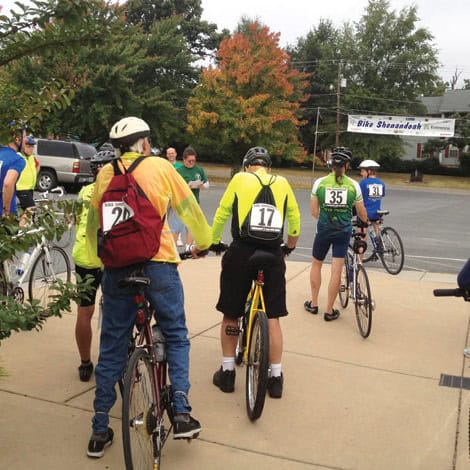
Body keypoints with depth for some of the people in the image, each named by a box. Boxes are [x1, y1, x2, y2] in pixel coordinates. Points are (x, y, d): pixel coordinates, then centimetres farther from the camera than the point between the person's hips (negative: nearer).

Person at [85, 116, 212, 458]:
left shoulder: (105, 173, 9)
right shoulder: (160, 166, 2)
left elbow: (92, 225, 13)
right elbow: (190, 210, 7)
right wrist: (203, 243, 24)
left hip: (117, 267, 3)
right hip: (158, 264, -2)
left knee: (112, 346, 12)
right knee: (176, 336, 15)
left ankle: (100, 431, 18)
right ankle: (182, 413, 8)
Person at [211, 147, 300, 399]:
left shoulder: (239, 179, 6)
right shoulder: (282, 183, 10)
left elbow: (221, 215, 6)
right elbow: (295, 219, 13)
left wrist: (212, 243, 20)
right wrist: (290, 247, 28)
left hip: (240, 253, -1)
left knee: (231, 314, 14)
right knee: (272, 317, 11)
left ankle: (227, 371, 21)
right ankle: (276, 377, 17)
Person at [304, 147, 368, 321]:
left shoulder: (320, 183, -6)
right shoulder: (353, 185, -5)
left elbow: (314, 211, -1)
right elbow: (362, 214, 4)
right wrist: (366, 222, 26)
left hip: (324, 229, 0)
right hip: (343, 231, 0)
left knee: (316, 264, 20)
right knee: (336, 270, 3)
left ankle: (313, 304, 26)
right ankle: (329, 311, 10)